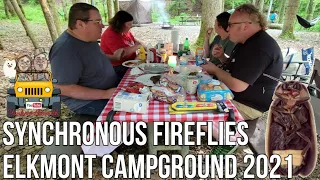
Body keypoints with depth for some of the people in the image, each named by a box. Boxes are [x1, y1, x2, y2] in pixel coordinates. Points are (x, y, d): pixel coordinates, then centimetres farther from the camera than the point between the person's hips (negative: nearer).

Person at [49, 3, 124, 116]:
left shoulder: (87, 38, 2)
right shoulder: (65, 50, -27)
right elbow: (63, 89, -29)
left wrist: (113, 57, 9)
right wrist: (105, 94, -29)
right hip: (86, 102, -9)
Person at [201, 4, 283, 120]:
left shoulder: (259, 48, -25)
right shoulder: (248, 42, 11)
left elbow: (237, 85, -30)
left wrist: (215, 70, -13)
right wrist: (221, 57, 4)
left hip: (247, 106, -10)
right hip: (232, 96, 11)